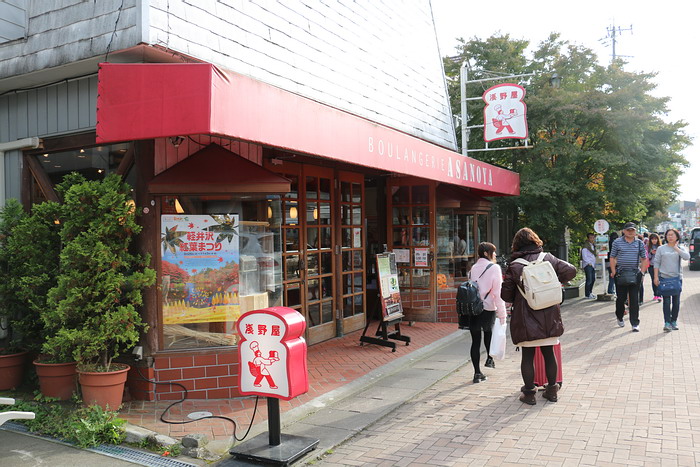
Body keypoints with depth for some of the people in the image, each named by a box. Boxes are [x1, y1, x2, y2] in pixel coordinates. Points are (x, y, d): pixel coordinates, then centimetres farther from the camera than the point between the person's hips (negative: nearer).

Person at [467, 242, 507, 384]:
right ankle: (489, 358, 25)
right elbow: (498, 293, -11)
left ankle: (477, 373, 9)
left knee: (475, 340, 7)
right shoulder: (494, 268, -7)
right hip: (488, 309, -3)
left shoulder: (473, 268, 8)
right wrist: (502, 314, -9)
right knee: (488, 332, 27)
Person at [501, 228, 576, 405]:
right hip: (549, 317, 3)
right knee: (549, 353, 15)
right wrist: (556, 281, 18)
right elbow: (570, 271, 1)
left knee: (528, 355, 6)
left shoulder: (514, 266, -8)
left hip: (526, 319, -3)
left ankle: (529, 393, 12)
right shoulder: (548, 258, 0)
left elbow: (506, 294, -6)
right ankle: (552, 390, 25)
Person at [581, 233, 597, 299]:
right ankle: (587, 294, -5)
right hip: (588, 265, -9)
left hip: (593, 265, 9)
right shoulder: (585, 246, -9)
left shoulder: (593, 245, 17)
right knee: (589, 280, -10)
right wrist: (589, 263, -13)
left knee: (593, 279, 11)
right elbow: (584, 257, -13)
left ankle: (590, 292, 23)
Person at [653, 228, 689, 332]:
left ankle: (674, 321, 20)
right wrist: (656, 277, -4)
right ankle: (667, 323, -3)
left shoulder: (680, 249, 6)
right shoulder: (661, 249, 4)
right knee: (666, 301, -3)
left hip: (677, 278, 2)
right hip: (664, 277, -2)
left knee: (676, 301, 7)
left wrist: (676, 248, -10)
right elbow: (656, 262, 3)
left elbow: (687, 257, -14)